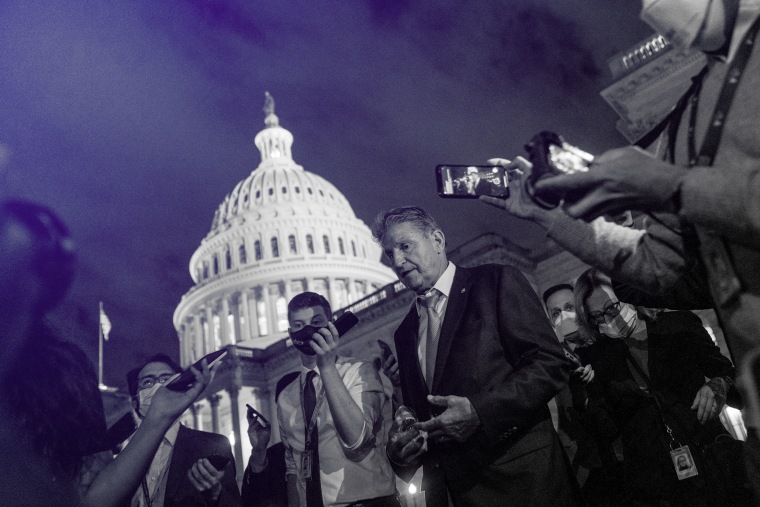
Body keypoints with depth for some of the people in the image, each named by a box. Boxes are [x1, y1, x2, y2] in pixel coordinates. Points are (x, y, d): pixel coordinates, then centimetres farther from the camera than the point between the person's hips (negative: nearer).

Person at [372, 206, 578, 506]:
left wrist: (479, 411, -20)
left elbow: (551, 364, -11)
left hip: (521, 478, -5)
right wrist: (400, 450, -2)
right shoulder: (405, 333, 15)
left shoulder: (497, 282, -3)